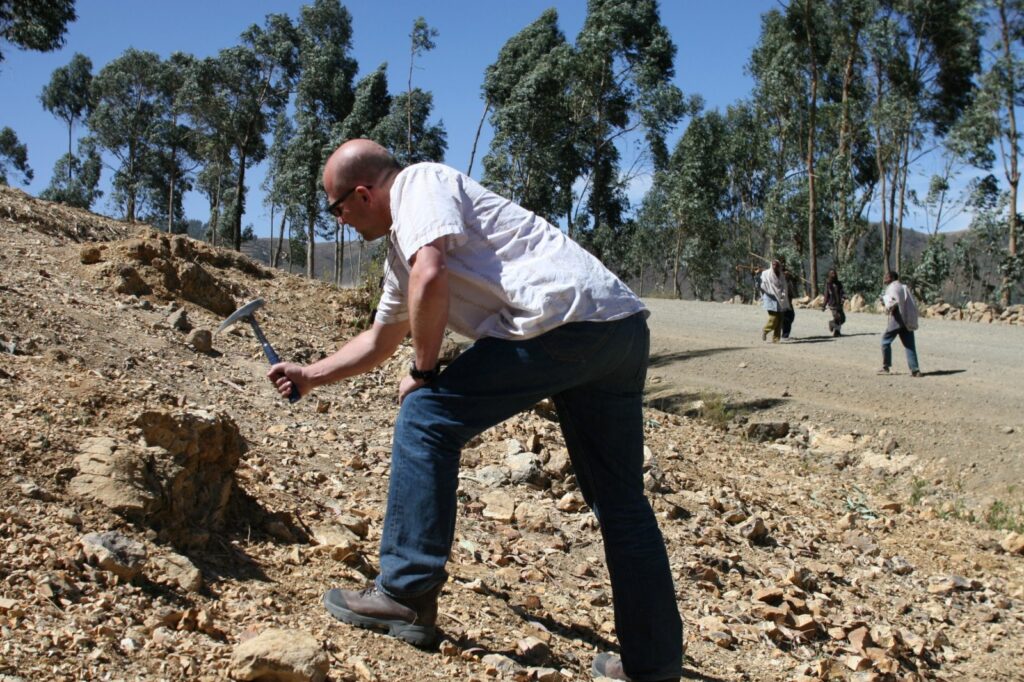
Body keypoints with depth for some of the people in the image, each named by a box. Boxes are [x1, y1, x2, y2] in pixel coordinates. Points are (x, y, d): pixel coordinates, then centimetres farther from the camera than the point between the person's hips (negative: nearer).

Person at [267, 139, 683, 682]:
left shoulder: (418, 183, 2)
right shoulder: (401, 249, 30)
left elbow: (431, 280, -16)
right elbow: (380, 339, 43)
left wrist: (423, 373, -3)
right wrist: (310, 376, 48)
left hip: (567, 315, -10)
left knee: (426, 417, -3)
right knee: (619, 499, 14)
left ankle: (406, 596, 0)